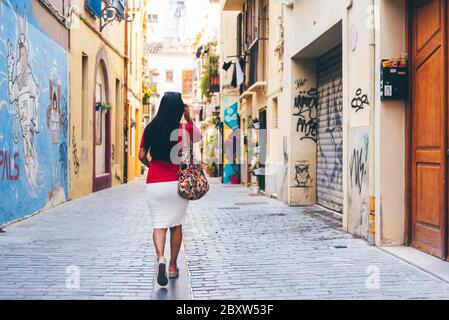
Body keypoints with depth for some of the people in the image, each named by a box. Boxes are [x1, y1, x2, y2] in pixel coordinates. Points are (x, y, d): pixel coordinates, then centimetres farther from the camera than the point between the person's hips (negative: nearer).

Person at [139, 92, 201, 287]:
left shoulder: (151, 129, 0)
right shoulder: (185, 129, -4)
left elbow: (142, 156, 3)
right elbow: (199, 137, 18)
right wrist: (189, 119, 18)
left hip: (154, 184, 1)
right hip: (178, 183, 0)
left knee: (159, 224, 4)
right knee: (176, 224, 12)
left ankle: (160, 257, -21)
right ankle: (173, 266, 20)